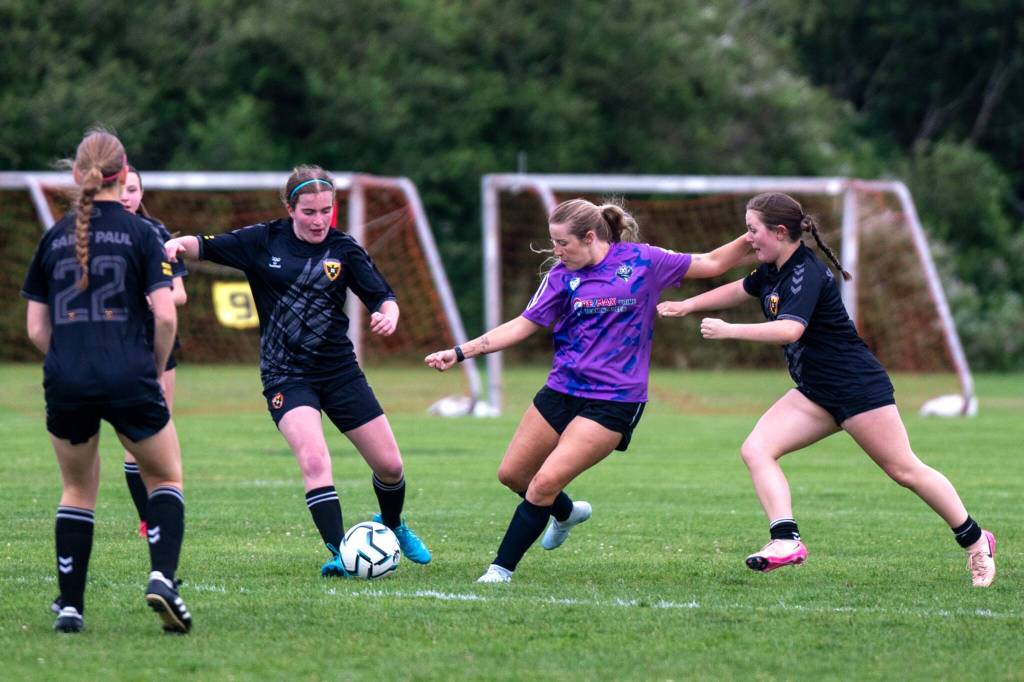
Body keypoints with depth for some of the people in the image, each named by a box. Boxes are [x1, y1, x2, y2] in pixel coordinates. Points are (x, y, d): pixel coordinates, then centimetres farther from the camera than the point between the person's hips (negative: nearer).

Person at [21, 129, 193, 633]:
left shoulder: (54, 238, 8)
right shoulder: (139, 233, -1)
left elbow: (36, 329, 8)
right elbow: (165, 314, -9)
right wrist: (158, 369, 7)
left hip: (66, 384, 3)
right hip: (129, 380, -2)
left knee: (78, 490, 19)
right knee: (165, 479, 15)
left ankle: (70, 606, 13)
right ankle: (163, 578, -8)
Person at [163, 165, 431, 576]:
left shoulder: (344, 250, -2)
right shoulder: (264, 242, -4)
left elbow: (383, 297, -6)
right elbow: (206, 246, -3)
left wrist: (388, 316, -29)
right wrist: (177, 245, -25)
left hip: (340, 370, 2)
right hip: (286, 376, -2)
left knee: (390, 466, 5)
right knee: (313, 458, -27)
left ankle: (392, 527, 37)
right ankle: (341, 553, -26)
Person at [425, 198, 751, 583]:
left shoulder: (641, 261, -5)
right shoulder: (563, 276, 2)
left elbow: (712, 264, 5)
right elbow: (523, 326, 5)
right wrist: (460, 353, -2)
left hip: (613, 403, -5)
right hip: (561, 391, 5)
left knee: (545, 482, -16)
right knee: (512, 474, 9)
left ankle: (501, 569, -4)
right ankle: (567, 513, 39)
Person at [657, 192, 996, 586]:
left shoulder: (806, 274, -21)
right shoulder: (773, 271, 7)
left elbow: (790, 329, -37)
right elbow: (739, 290, 29)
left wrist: (728, 331, -36)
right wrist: (687, 306, 27)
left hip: (858, 387, -9)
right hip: (815, 392, 9)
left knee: (904, 469, -2)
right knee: (756, 449, -9)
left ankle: (975, 541, 13)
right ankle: (786, 540, -20)